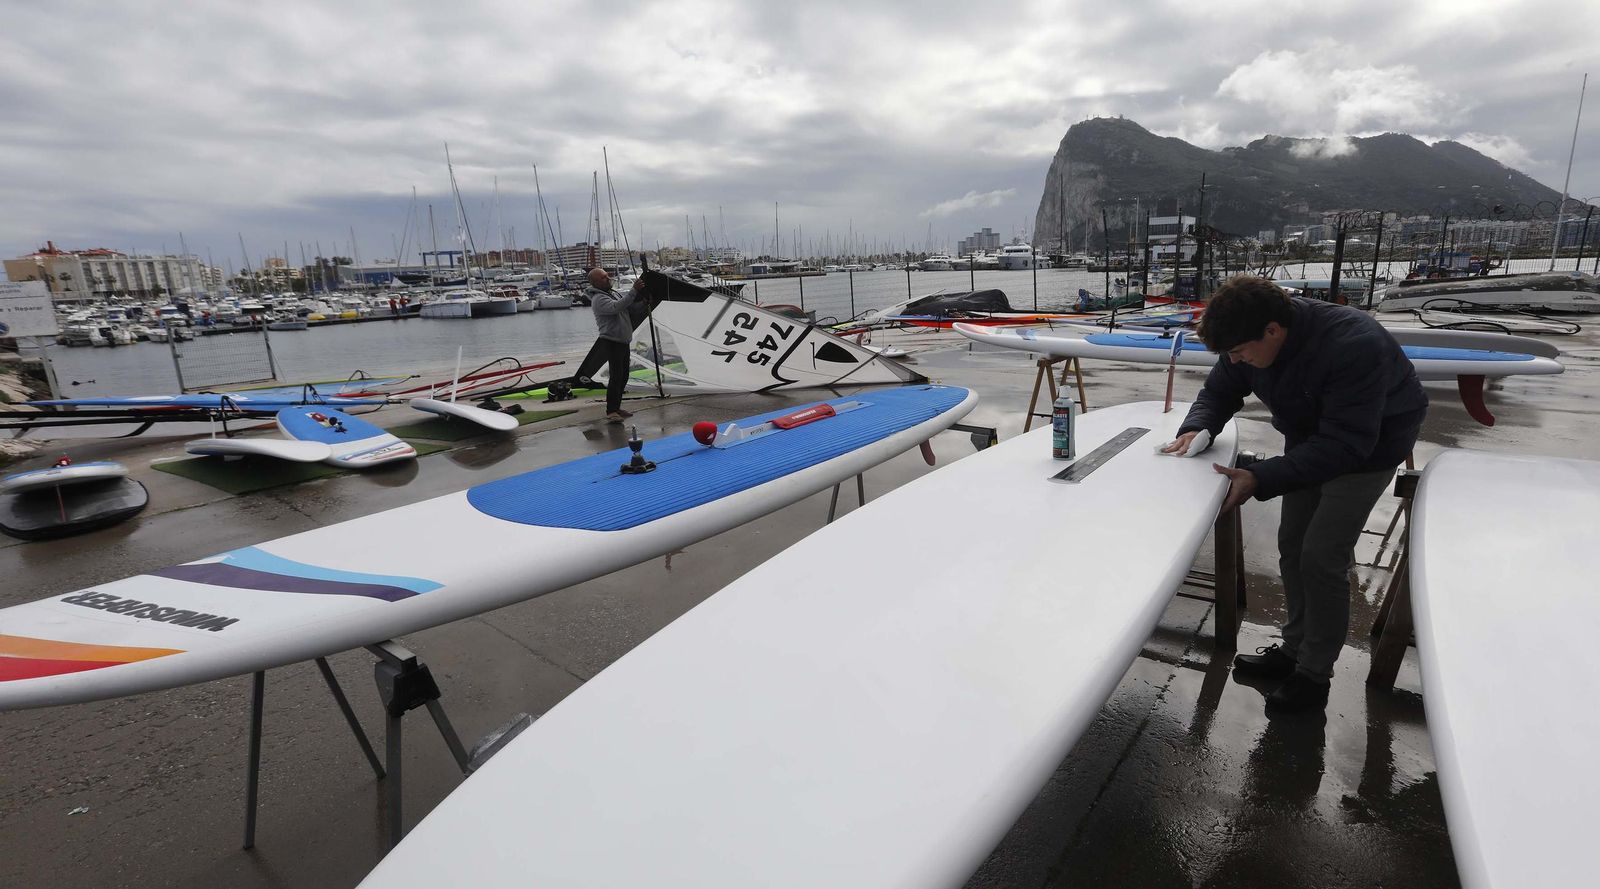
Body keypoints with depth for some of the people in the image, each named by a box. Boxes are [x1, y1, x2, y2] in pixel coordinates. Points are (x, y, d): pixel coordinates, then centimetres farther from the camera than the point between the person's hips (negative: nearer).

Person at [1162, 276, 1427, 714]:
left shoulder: (1353, 346, -38)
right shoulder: (1250, 340, -18)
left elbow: (1345, 444, -38)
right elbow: (1218, 393, -4)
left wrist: (1260, 480, -46)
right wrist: (1197, 428, -27)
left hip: (1371, 444, -7)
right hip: (1309, 437, 7)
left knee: (1321, 558, -10)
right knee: (1292, 545, 10)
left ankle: (1314, 676, 7)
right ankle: (1294, 648, 27)